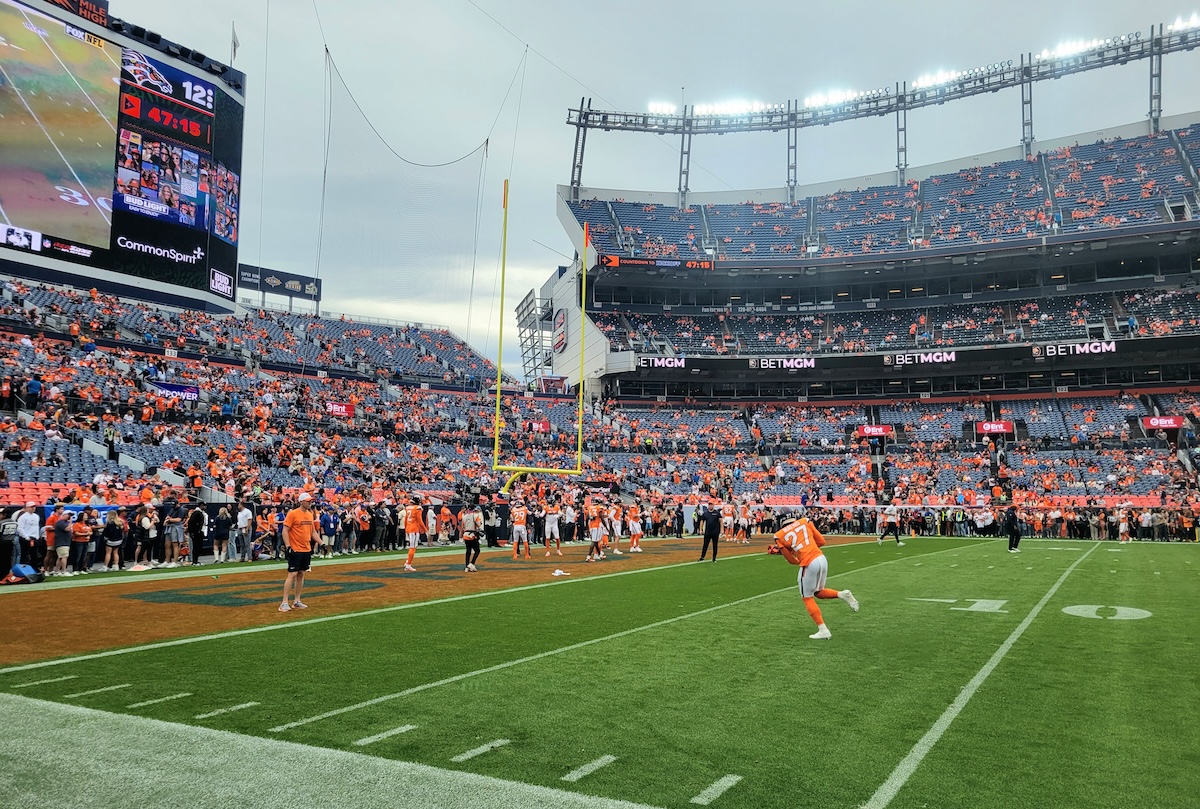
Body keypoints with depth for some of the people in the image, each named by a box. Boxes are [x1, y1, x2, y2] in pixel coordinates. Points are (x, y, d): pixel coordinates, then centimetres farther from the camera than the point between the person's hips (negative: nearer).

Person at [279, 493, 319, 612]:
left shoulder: (310, 515, 11)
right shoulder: (292, 514, -10)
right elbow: (285, 531, -12)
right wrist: (288, 547, -19)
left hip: (307, 550, 7)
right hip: (295, 550, -7)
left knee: (301, 574, 10)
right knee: (292, 574, -9)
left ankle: (296, 601, 17)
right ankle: (284, 603, -6)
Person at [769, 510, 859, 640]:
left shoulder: (780, 536, 2)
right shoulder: (804, 522, 12)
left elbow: (794, 561, 6)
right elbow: (821, 541, 14)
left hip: (809, 564, -5)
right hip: (822, 559, 5)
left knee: (807, 598, 13)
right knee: (818, 592, 27)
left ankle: (823, 630, 7)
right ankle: (842, 594, 1)